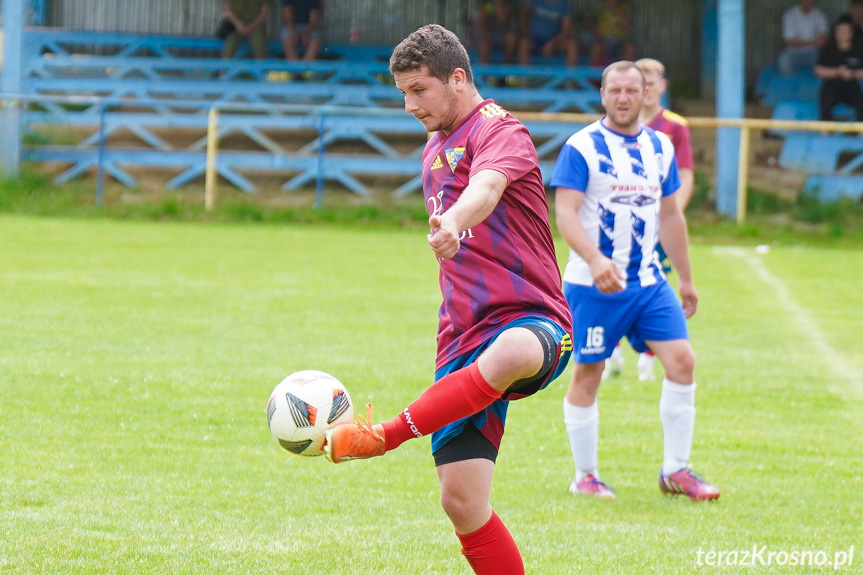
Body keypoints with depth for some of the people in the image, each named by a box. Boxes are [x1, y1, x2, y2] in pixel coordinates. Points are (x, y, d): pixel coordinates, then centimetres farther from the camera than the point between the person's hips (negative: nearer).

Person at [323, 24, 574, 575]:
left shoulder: (500, 131, -7)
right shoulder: (435, 150, 20)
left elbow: (487, 185, -33)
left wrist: (453, 222, -53)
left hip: (532, 321, -8)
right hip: (464, 340, 8)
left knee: (509, 355, -45)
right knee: (461, 500, -5)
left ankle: (382, 436, -47)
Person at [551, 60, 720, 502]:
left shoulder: (660, 147, 10)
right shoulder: (581, 147, -9)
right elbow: (565, 213, -18)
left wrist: (686, 279, 22)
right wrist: (595, 260, -34)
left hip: (649, 282, 5)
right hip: (592, 284, -5)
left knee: (681, 361, -5)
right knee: (588, 373, 2)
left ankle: (675, 470, 3)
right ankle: (584, 477, 15)